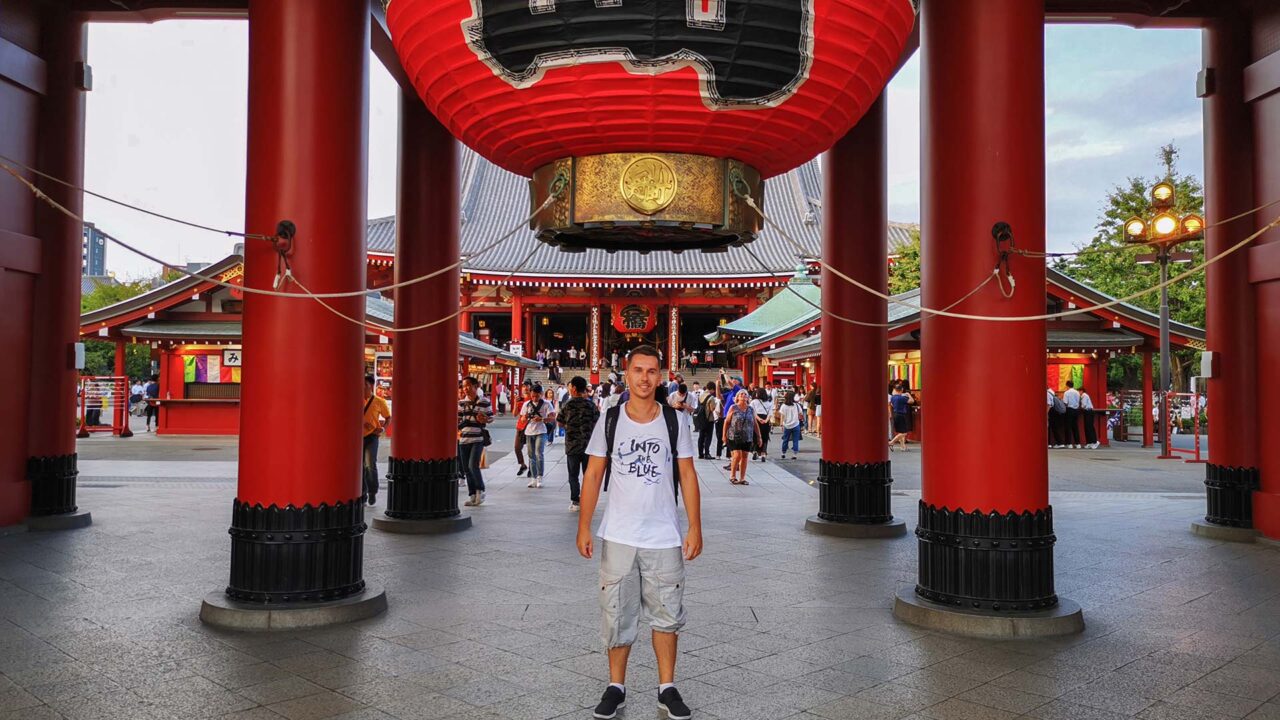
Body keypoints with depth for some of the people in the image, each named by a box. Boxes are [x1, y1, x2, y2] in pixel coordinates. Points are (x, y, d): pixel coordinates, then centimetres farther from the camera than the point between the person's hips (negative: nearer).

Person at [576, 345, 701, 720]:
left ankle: (667, 689, 23)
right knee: (617, 614, 8)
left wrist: (695, 528, -3)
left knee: (666, 615, 9)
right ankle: (616, 687, 23)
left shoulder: (674, 423, 0)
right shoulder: (609, 421, 0)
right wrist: (584, 526, -4)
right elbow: (593, 475, 2)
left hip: (665, 537, 0)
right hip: (618, 536, 0)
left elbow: (687, 475, 2)